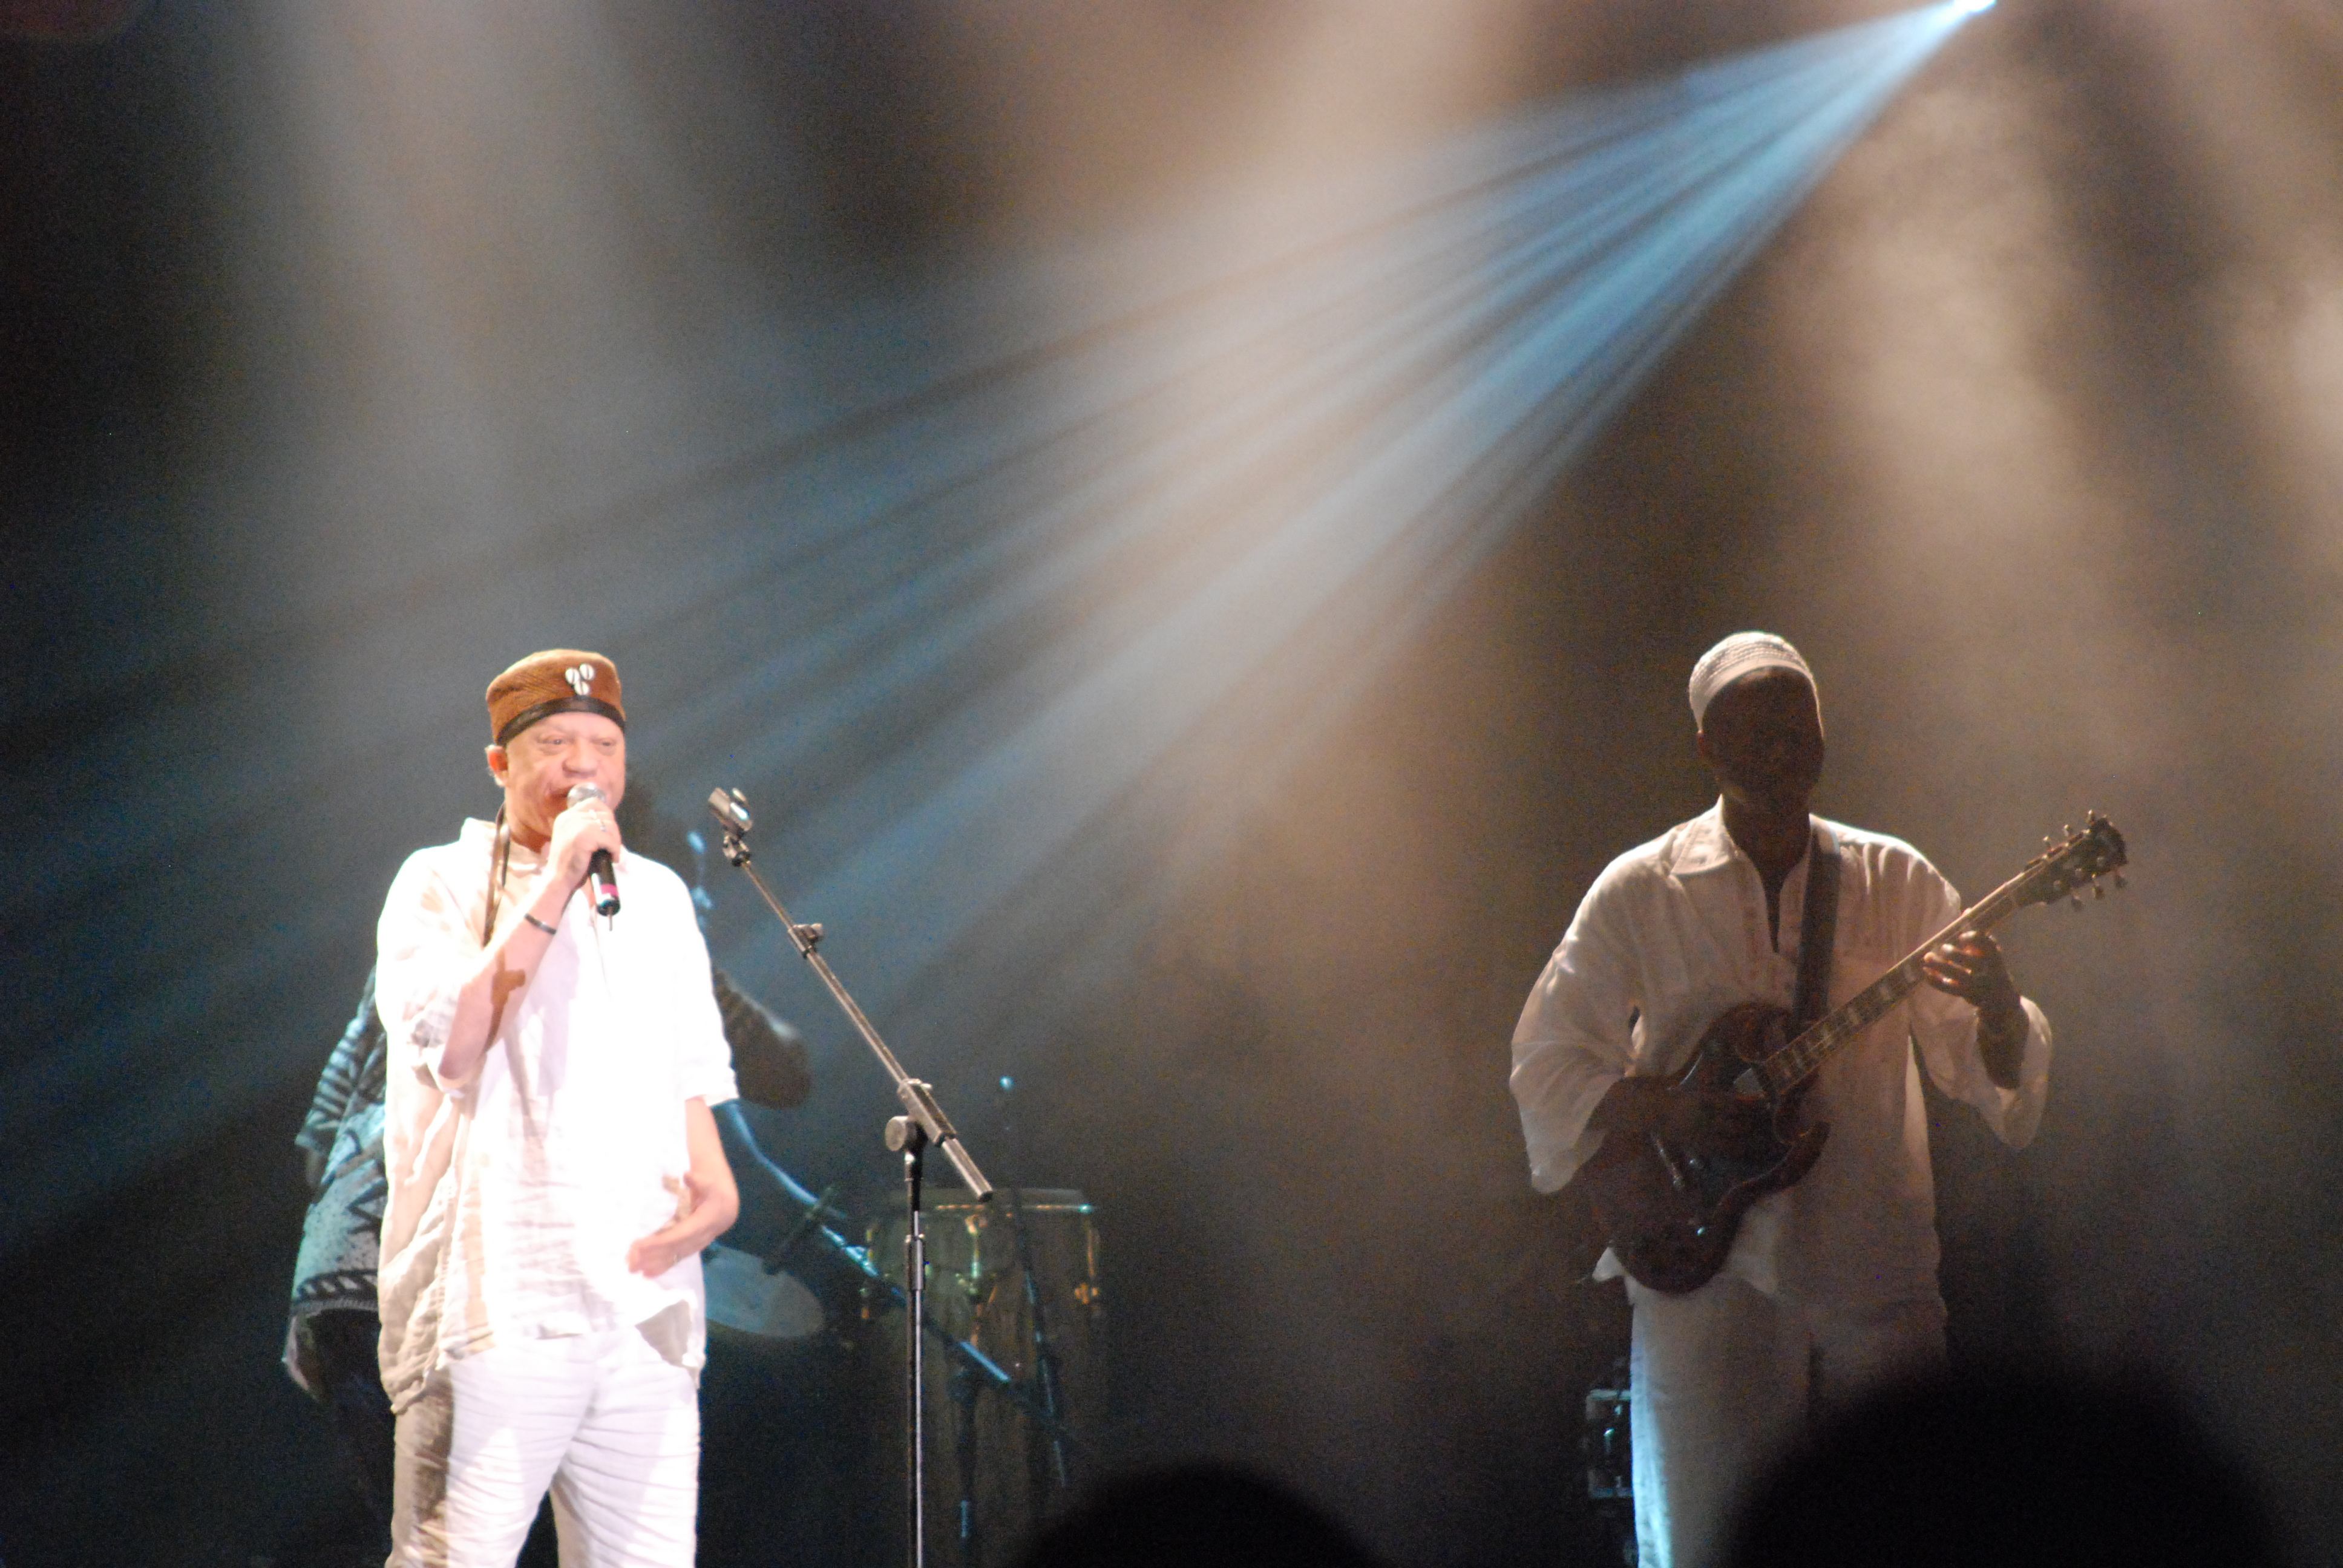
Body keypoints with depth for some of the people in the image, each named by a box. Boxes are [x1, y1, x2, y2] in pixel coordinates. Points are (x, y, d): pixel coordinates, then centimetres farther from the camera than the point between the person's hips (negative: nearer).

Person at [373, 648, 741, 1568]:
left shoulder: (658, 897, 19)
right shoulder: (443, 885, 3)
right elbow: (453, 1047, -14)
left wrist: (714, 1183, 5)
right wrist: (558, 883, -13)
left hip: (645, 1311, 5)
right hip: (496, 1311, -4)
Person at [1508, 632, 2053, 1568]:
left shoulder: (1896, 881, 8)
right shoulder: (1640, 892, 4)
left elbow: (1988, 1071, 6)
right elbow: (1547, 1068, 2)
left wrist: (1998, 1009, -17)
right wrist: (1674, 1112, -14)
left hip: (1874, 1284, 2)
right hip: (1708, 1279, -2)